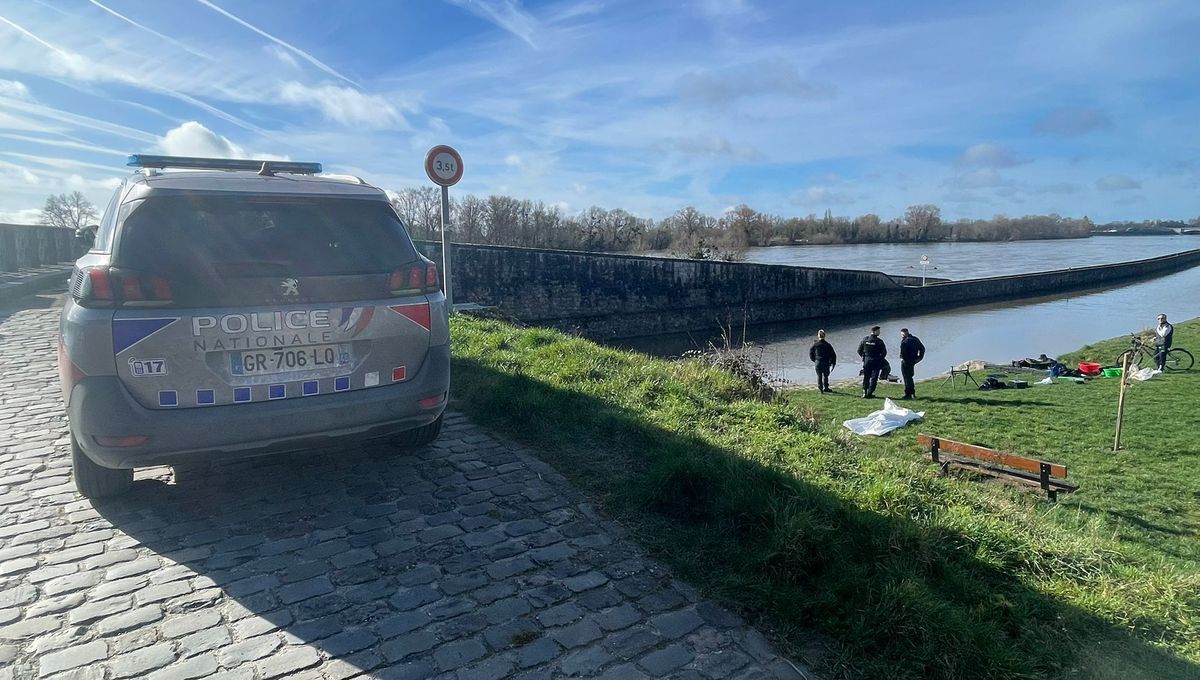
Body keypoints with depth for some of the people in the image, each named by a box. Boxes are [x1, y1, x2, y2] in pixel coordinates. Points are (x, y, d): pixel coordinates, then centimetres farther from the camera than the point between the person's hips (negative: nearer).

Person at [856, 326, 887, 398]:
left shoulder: (865, 339, -1)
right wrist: (880, 358, 7)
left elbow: (859, 350, 3)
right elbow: (884, 352, -10)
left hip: (866, 360, 4)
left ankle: (864, 393, 12)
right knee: (874, 378, 3)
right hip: (876, 362, -4)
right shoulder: (879, 341, -12)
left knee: (866, 378, 13)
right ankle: (869, 393, 0)